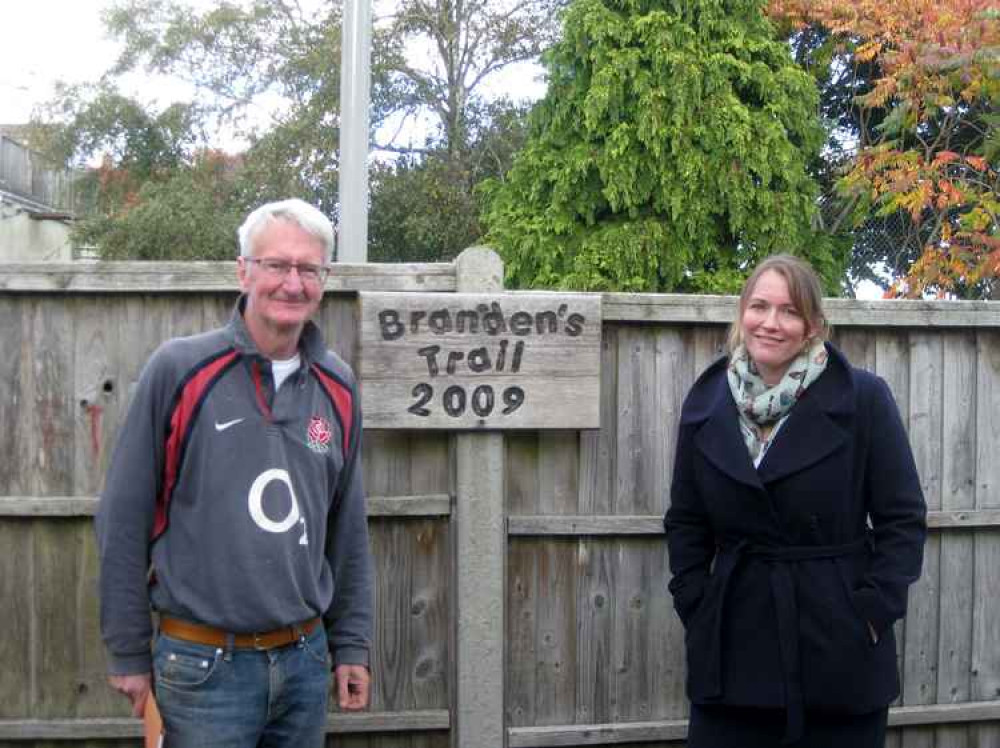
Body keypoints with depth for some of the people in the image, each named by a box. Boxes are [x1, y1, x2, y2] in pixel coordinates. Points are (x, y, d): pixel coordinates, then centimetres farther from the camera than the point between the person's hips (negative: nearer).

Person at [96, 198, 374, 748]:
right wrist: (128, 653, -5)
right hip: (204, 664, -4)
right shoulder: (179, 369, -8)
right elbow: (123, 519, -6)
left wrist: (352, 644, 11)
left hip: (305, 661, 4)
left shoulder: (338, 388, 5)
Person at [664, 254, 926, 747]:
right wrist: (694, 608, 1)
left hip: (840, 651, -2)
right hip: (733, 644, 2)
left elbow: (903, 518, -3)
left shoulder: (862, 399, -5)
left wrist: (872, 610, -11)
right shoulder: (705, 403, 4)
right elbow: (686, 522, 11)